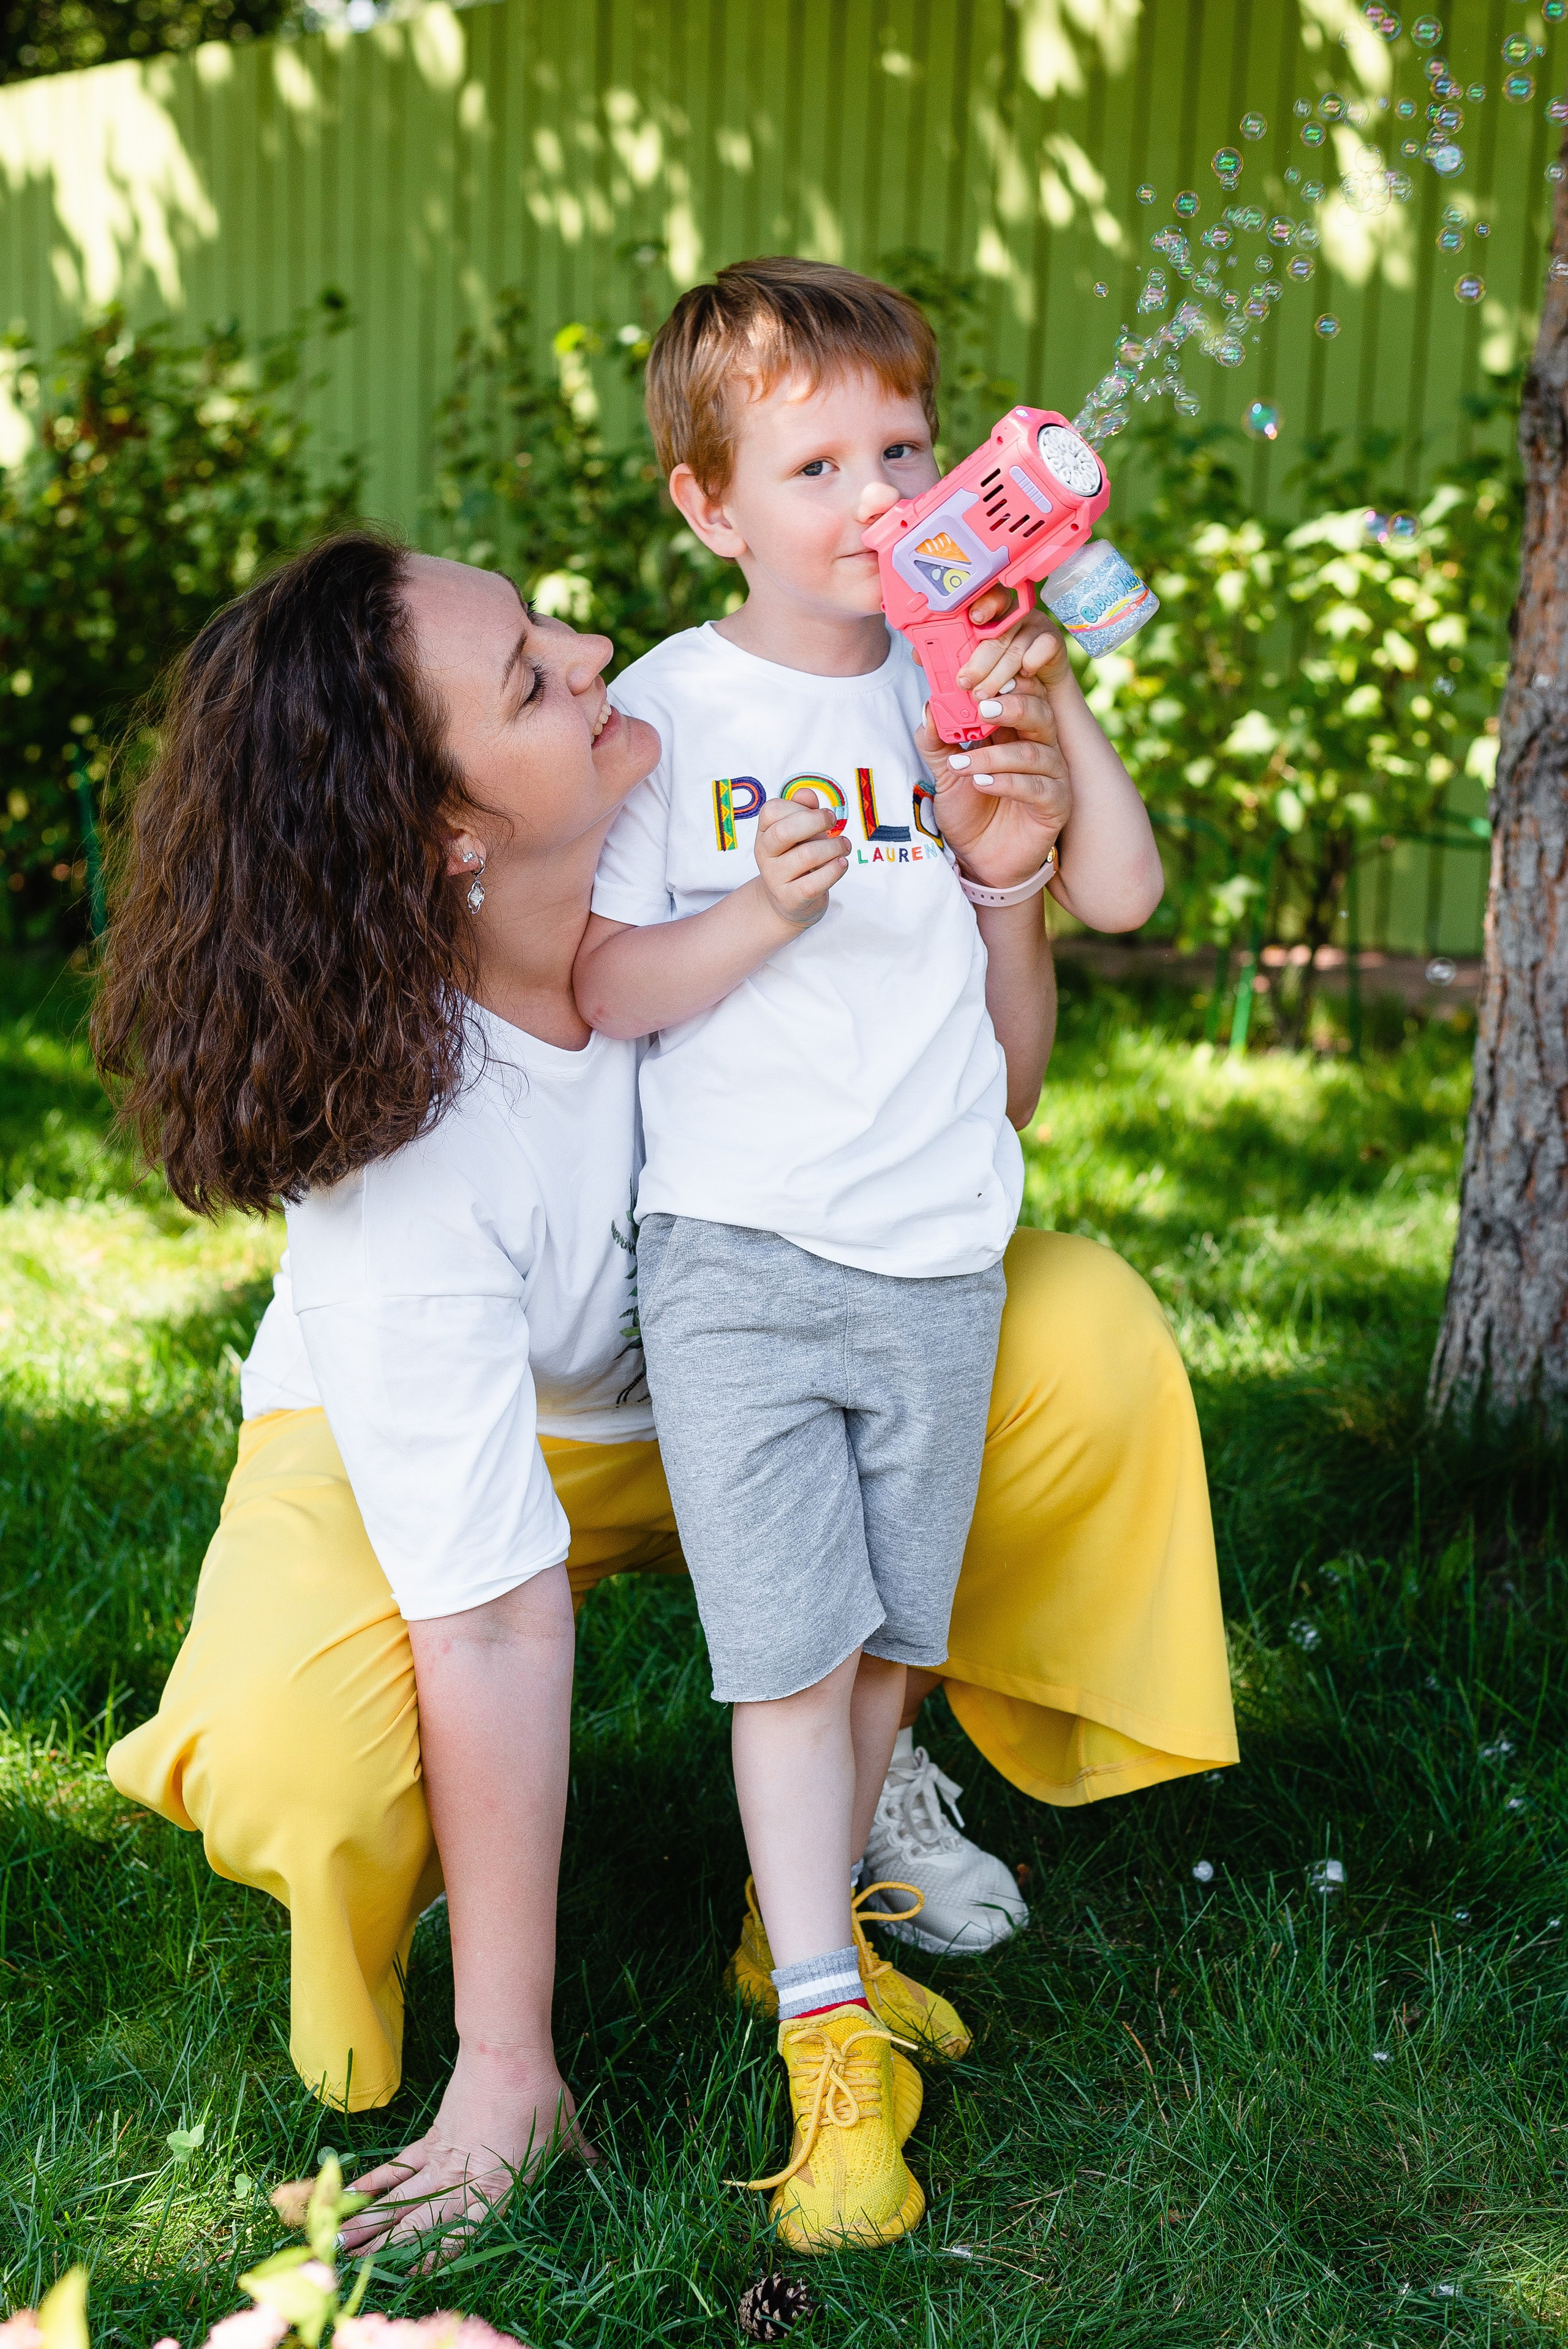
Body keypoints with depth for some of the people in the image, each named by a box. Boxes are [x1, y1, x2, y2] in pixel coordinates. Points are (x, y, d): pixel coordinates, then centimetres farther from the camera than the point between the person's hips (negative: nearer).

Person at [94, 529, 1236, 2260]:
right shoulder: (395, 1160, -37)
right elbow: (496, 1628, -35)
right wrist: (509, 2071, -28)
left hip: (733, 1376, 5)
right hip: (429, 1443, -4)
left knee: (1089, 1336, -16)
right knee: (293, 1766, -34)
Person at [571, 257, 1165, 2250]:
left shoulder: (960, 688, 5)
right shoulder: (671, 709, -5)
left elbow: (1124, 895, 1)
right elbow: (601, 988, -5)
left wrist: (1057, 701, -10)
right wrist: (763, 911, -21)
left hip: (938, 1258, 4)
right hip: (737, 1259, -3)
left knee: (893, 1635, 12)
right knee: (790, 1648, -5)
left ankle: (812, 1921, 32)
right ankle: (829, 2045, 4)